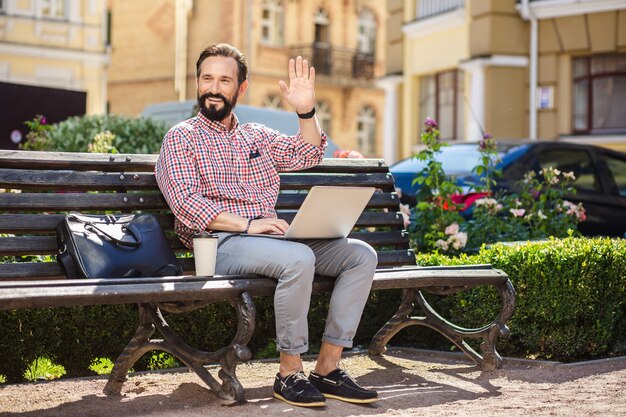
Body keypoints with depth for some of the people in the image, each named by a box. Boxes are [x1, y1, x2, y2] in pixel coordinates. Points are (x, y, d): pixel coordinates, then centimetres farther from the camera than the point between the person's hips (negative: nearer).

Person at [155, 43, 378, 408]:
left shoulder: (258, 136, 24)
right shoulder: (182, 137, 6)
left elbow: (308, 154, 14)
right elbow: (186, 204, -8)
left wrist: (306, 111, -4)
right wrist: (247, 224, -19)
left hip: (272, 238, 7)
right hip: (221, 243, -6)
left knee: (361, 254, -11)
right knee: (299, 259, -35)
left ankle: (328, 367, -12)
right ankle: (290, 373, -22)